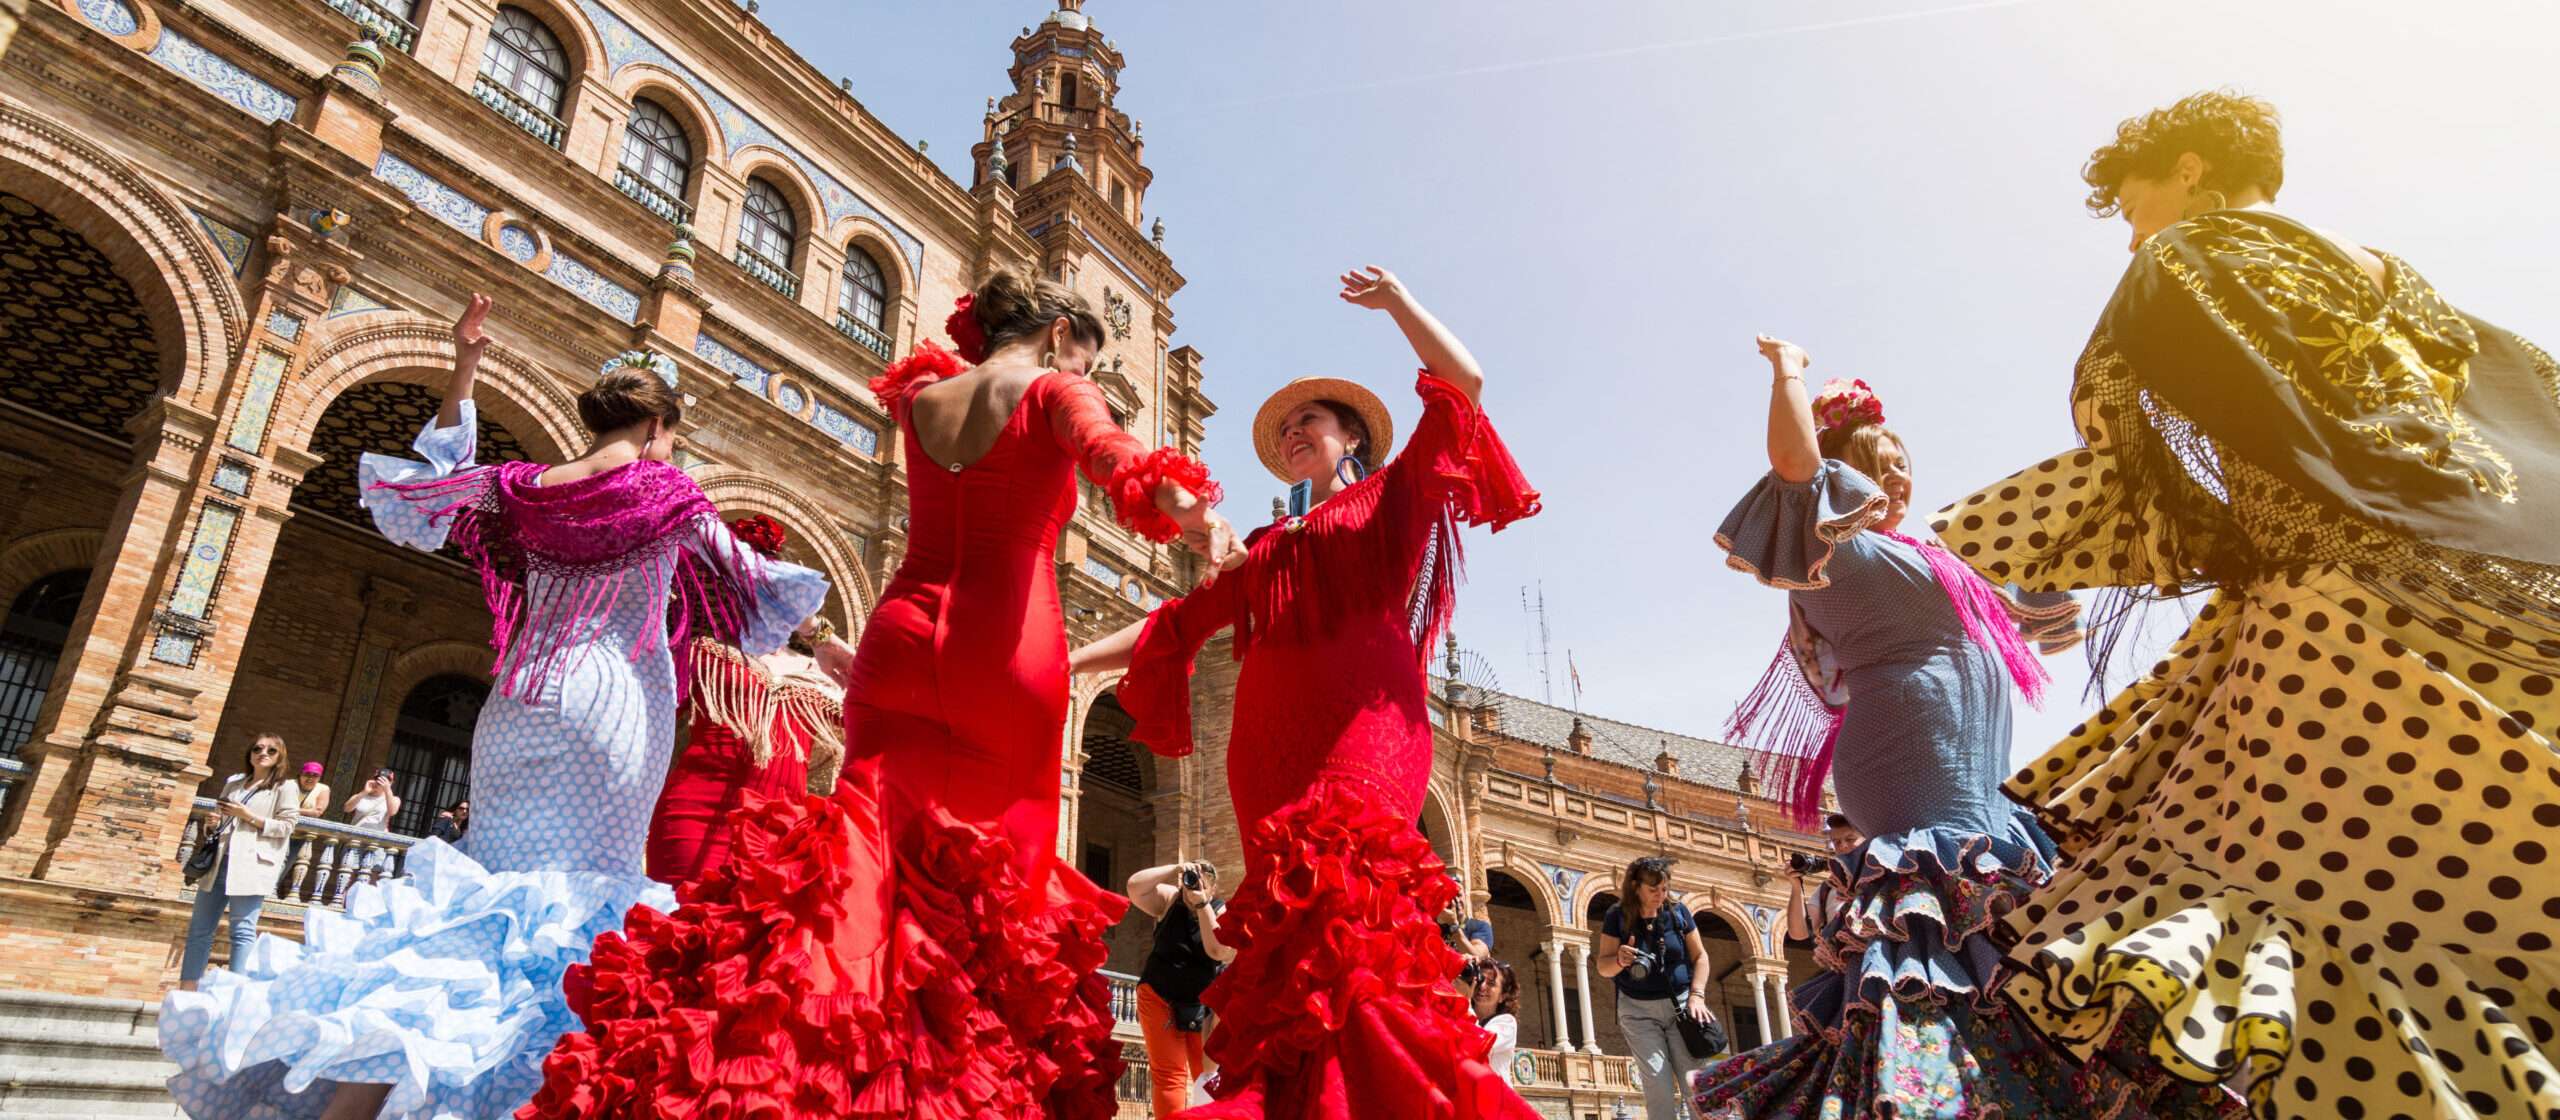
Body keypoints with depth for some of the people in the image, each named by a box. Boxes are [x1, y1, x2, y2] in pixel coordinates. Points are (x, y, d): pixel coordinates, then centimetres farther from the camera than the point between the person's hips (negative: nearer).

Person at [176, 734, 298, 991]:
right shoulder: (233, 782, 19)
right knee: (200, 928, 7)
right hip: (219, 861, 7)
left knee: (242, 931, -8)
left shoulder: (283, 787, 2)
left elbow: (287, 826, -5)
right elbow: (220, 817, 28)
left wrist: (250, 817, -11)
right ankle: (187, 989, 12)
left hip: (251, 865, -6)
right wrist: (207, 835, 11)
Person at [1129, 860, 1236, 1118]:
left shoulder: (1223, 912, -8)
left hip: (1204, 1004, 0)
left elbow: (1219, 951, -25)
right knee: (1169, 1074, -5)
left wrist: (1202, 904, -27)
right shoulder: (1169, 899, -3)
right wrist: (1173, 870, -25)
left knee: (1208, 1075, 3)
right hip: (1159, 997, 0)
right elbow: (1134, 887, -18)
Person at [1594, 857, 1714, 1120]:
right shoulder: (1617, 917, -6)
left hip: (1680, 1004, 2)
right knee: (1657, 1083, -11)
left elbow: (1699, 956, 5)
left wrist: (1697, 995, -8)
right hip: (1638, 1010, -1)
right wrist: (1619, 959, -26)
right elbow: (1602, 966, -4)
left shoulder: (1678, 911, 0)